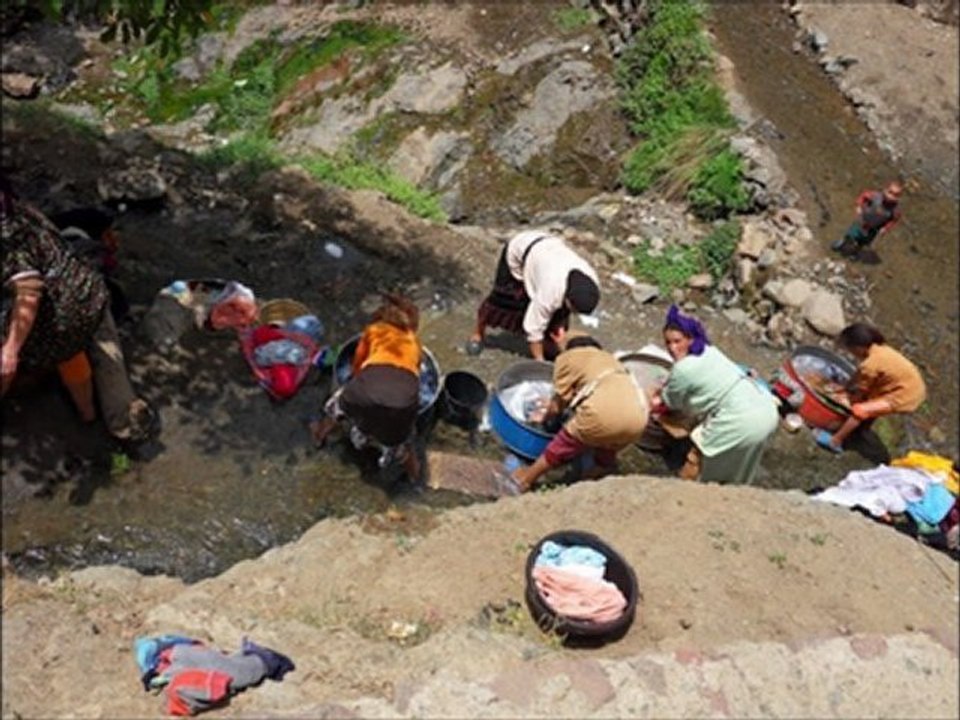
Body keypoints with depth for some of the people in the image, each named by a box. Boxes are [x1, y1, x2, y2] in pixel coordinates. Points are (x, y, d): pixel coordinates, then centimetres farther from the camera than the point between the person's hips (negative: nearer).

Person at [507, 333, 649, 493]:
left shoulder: (567, 357, 20)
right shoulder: (607, 357, 36)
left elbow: (557, 405, 19)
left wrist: (545, 418, 39)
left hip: (604, 412, -4)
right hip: (638, 416, 4)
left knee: (567, 442, 17)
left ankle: (527, 478, 31)